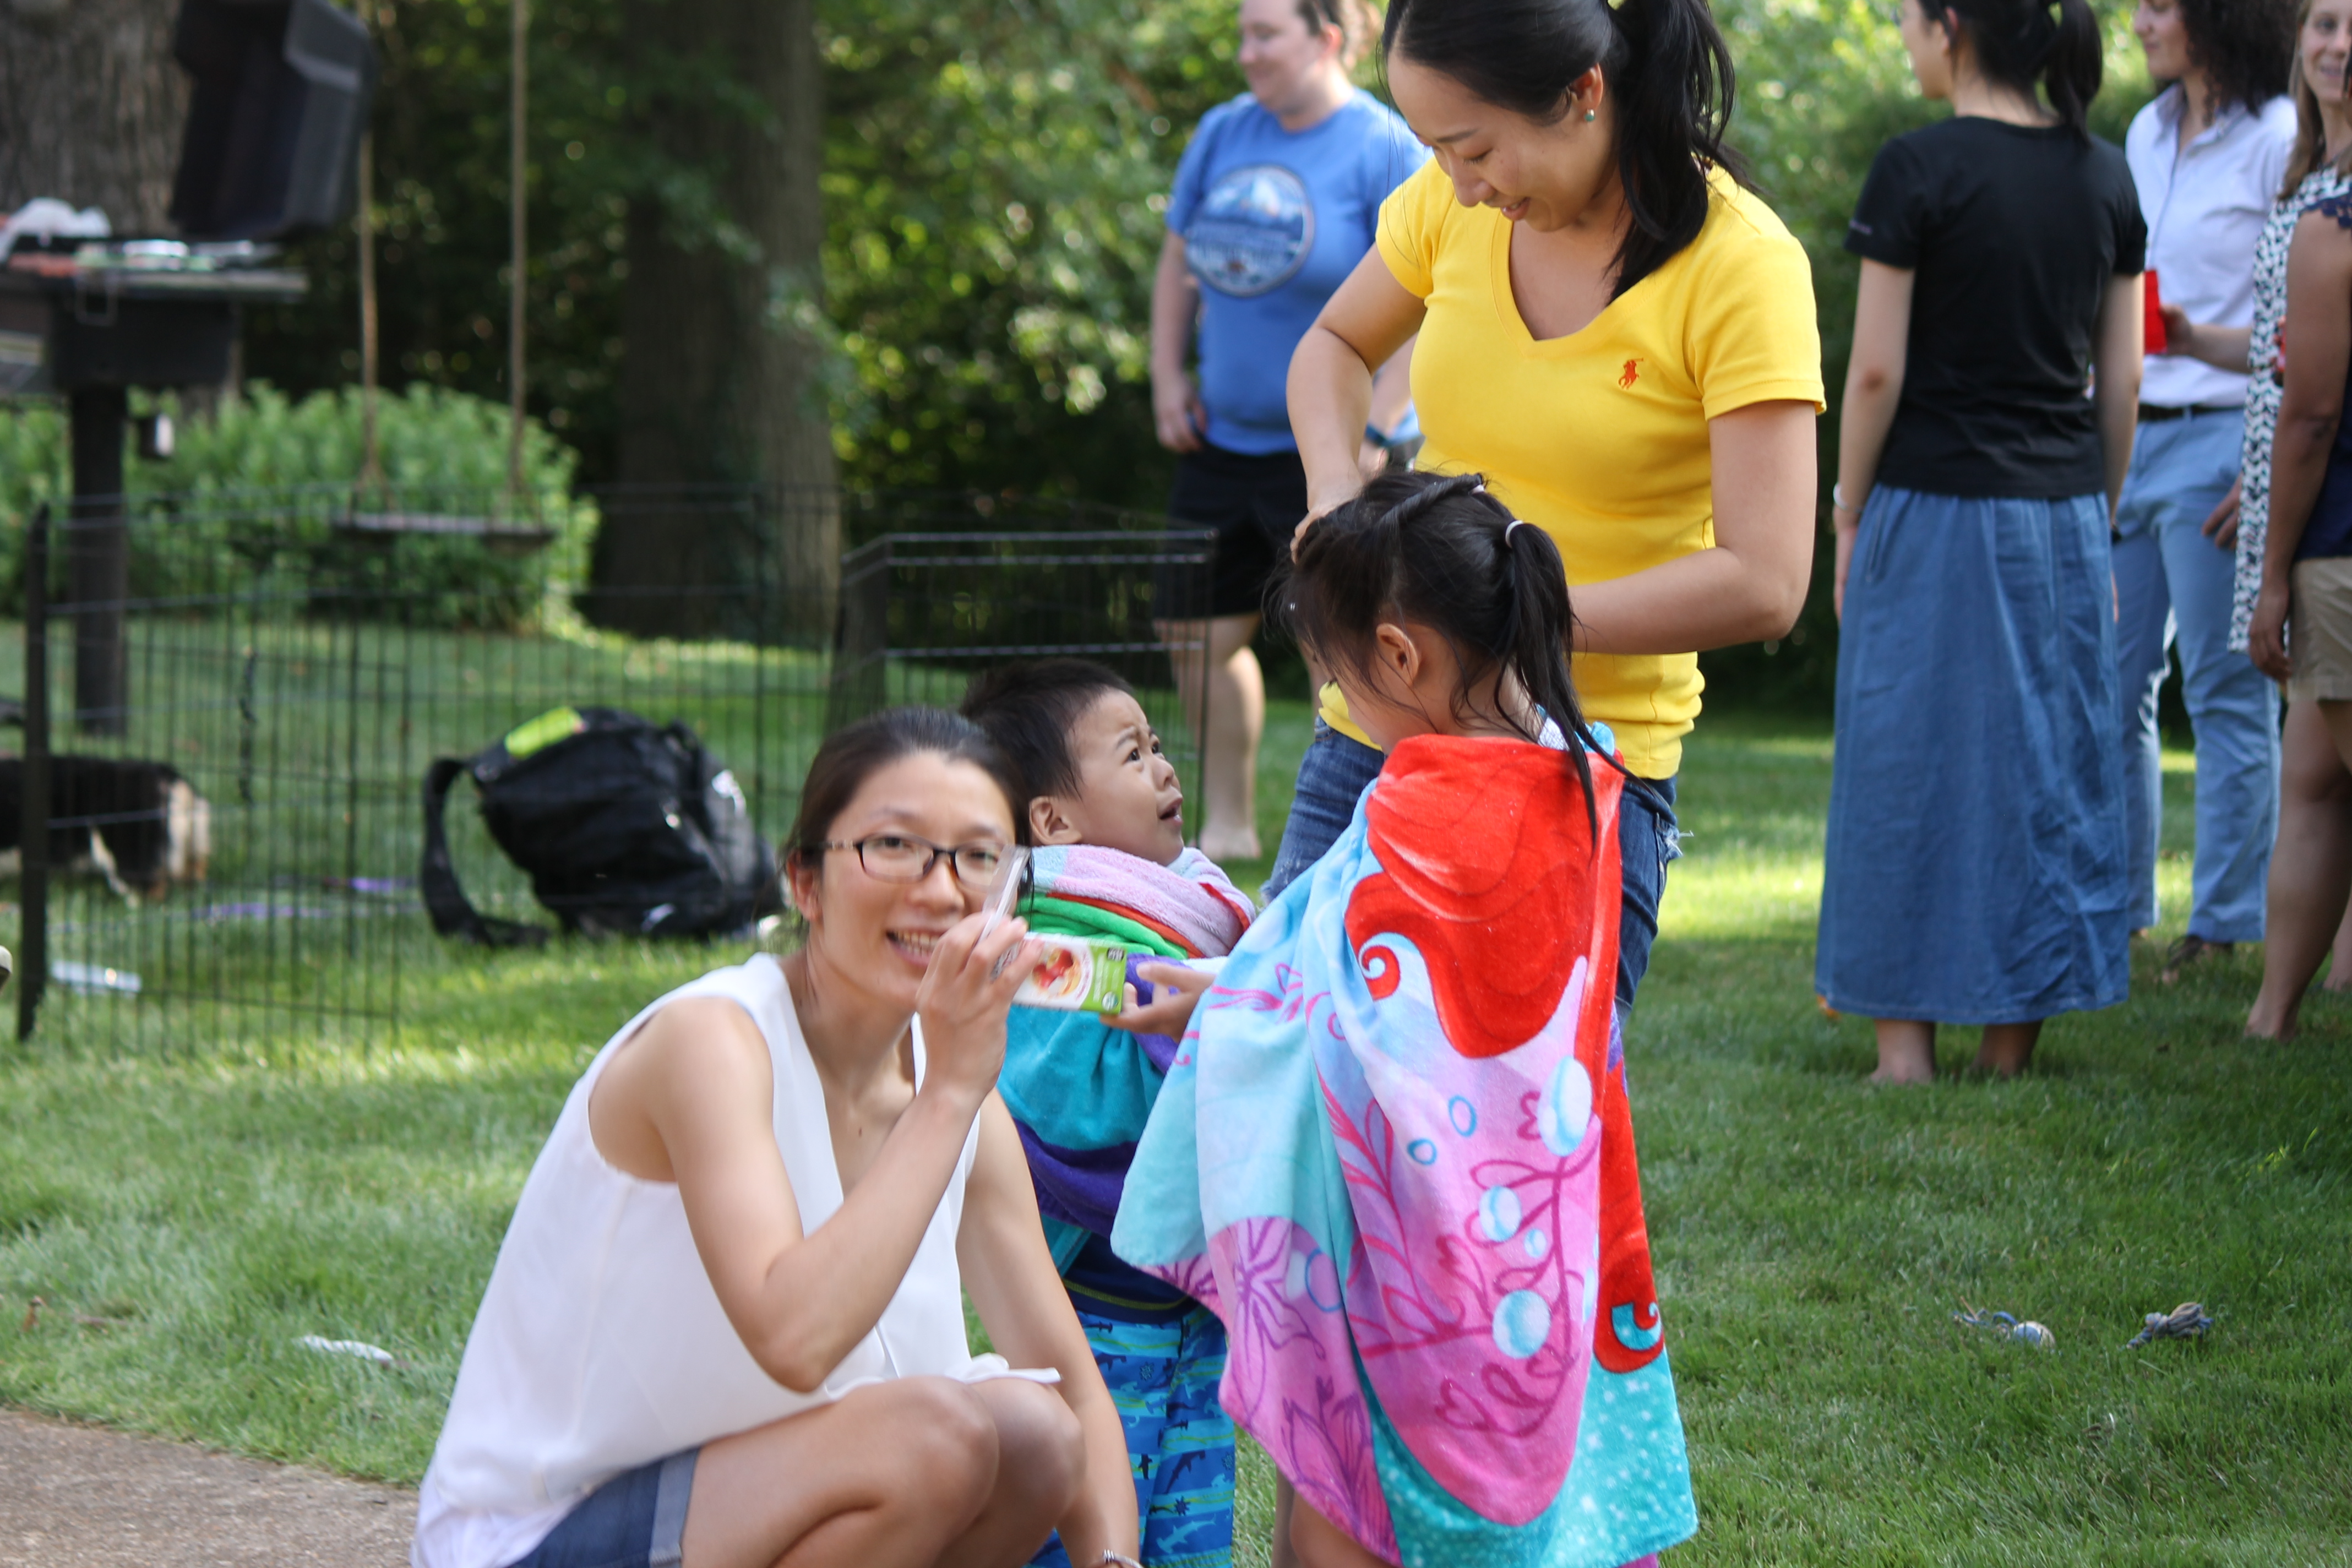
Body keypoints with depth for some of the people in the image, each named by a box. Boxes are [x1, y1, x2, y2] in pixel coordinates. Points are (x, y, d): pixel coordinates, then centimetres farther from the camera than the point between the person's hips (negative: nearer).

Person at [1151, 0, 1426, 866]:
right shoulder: (1223, 135, 8)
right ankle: (1228, 826, 22)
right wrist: (1168, 379, 8)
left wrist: (1373, 431, -19)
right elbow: (1180, 261, 19)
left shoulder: (1384, 150, -11)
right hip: (1225, 436, 7)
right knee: (1200, 627, 9)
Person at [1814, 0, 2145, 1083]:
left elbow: (1876, 369, -11)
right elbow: (2122, 375, 8)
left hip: (1936, 505, -5)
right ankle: (2014, 1041, 13)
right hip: (2063, 510, 5)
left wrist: (1850, 516, -1)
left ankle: (1905, 1039, 5)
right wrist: (2098, 521, 16)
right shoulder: (2104, 175, 6)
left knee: (1912, 764, 4)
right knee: (2048, 762, 9)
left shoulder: (1920, 171, -11)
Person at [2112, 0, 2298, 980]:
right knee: (2108, 683, 9)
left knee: (2226, 694, -2)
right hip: (2126, 438, 7)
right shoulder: (2146, 136, 14)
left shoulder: (2277, 142, -9)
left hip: (2220, 441, -7)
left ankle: (2228, 927, 4)